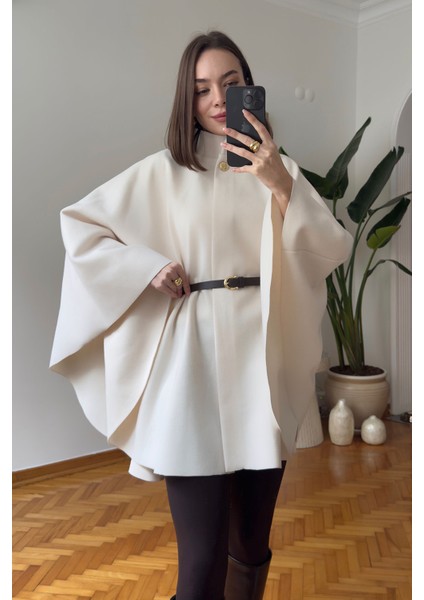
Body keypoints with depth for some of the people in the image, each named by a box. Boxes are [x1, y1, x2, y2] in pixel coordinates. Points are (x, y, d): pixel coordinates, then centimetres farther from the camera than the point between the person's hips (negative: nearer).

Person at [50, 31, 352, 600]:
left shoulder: (279, 170, 11)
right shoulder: (162, 172, 5)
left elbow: (333, 251, -2)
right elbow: (79, 223, 10)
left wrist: (279, 185, -17)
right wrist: (147, 266, -3)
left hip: (264, 363, 3)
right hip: (195, 366, -2)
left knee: (253, 546, 15)